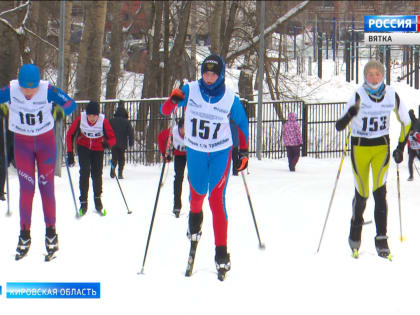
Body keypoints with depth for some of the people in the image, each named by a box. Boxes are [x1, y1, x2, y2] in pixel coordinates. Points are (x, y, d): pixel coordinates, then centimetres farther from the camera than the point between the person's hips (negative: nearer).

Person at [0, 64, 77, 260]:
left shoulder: (47, 90, -20)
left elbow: (71, 103, -13)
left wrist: (60, 111, -29)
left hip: (46, 142, -1)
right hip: (22, 143, 1)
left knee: (46, 187, -1)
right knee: (26, 188, -4)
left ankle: (51, 232, 9)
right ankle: (24, 234, 2)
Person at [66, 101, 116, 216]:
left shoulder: (103, 121, -25)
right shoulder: (80, 119, -23)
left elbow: (112, 138, -17)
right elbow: (70, 134, -10)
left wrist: (108, 144, -42)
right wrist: (70, 153, -12)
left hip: (98, 149, 0)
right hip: (83, 147, 0)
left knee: (97, 174, -1)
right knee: (85, 171, -16)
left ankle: (97, 199, 22)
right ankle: (83, 202, -10)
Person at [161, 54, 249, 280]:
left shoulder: (230, 99, -12)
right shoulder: (190, 90, -12)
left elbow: (242, 123, 4)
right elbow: (165, 111, -8)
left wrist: (243, 152, 2)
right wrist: (173, 100, -30)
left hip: (221, 152, -2)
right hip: (195, 151, 2)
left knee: (217, 200, -10)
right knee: (197, 194, 13)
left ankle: (221, 253, -9)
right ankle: (195, 218, 51)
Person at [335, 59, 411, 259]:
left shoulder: (391, 95, -6)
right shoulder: (359, 96, -13)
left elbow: (406, 122, 9)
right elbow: (340, 126, -18)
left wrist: (401, 147, 5)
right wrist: (348, 116, -39)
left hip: (381, 146, 1)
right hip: (360, 146, -1)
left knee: (380, 191, -15)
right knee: (362, 194, 5)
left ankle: (381, 239, -12)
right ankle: (355, 235, 29)